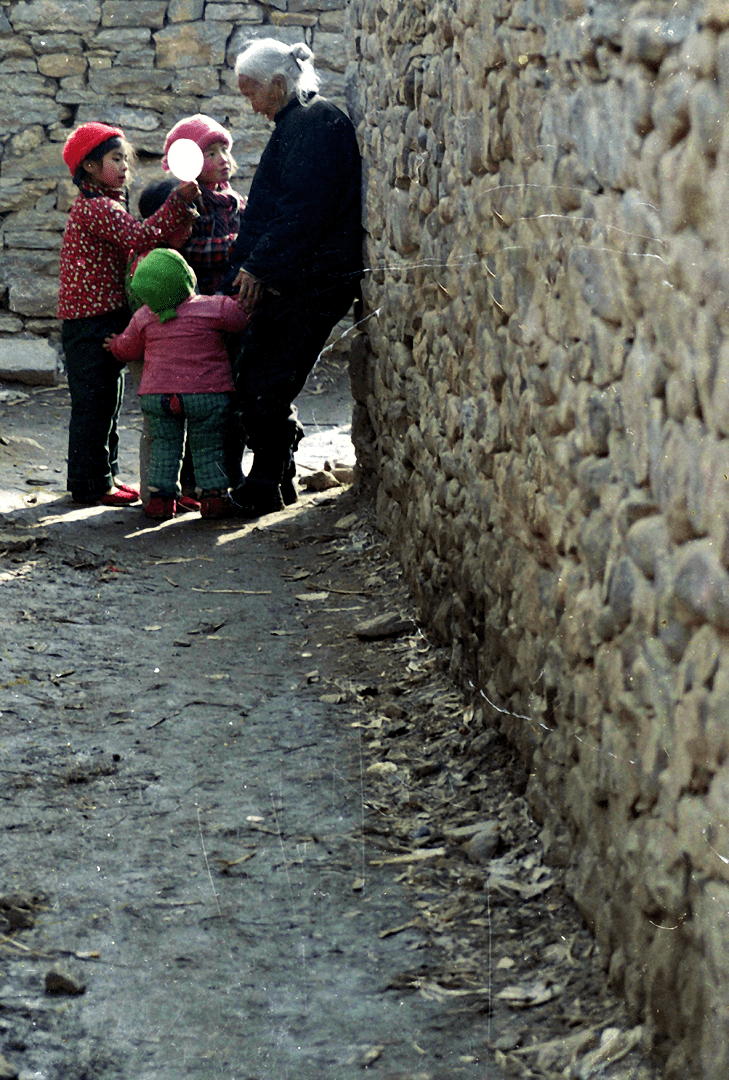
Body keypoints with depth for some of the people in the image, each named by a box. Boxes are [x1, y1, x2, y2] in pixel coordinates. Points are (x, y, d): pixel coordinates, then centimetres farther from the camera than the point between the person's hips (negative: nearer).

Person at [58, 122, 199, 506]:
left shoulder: (104, 205, 19)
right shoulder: (96, 208, -16)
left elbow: (131, 245, 17)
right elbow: (141, 237, -27)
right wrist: (179, 202, -25)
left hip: (105, 317, 11)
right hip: (91, 320, -11)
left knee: (107, 401, 16)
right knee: (94, 402, -4)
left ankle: (105, 476, 24)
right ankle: (91, 484, 2)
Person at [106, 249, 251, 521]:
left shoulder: (143, 318, 1)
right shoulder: (212, 309, -9)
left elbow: (128, 349, 14)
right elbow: (241, 317, -2)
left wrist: (115, 345, 37)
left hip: (157, 394, 2)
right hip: (207, 393, -2)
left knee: (165, 446, 13)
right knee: (208, 447, 9)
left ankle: (161, 497, 7)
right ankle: (214, 496, 5)